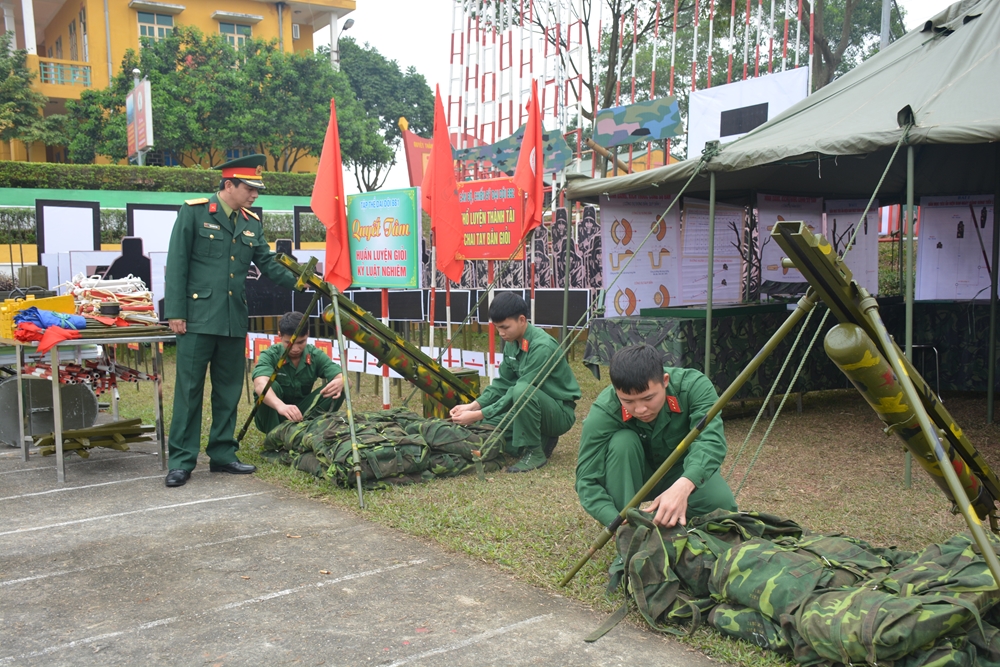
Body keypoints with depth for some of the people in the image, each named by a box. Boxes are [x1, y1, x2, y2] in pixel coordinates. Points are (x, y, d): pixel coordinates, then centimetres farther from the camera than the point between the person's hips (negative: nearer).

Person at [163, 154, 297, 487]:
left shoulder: (252, 223, 12)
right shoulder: (194, 212, -3)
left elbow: (268, 263, 10)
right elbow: (176, 264, -6)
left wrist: (295, 280, -9)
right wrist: (175, 312, -11)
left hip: (234, 320, 6)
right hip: (198, 317, -5)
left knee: (229, 391, 11)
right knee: (189, 390, -1)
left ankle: (223, 454, 22)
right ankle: (181, 461, 7)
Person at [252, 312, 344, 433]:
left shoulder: (316, 355, -10)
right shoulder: (270, 356, -20)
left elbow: (345, 379, -22)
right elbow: (260, 385, -40)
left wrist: (340, 382, -48)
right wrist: (280, 406, -61)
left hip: (302, 413, 3)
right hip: (272, 417, -2)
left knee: (337, 389, -20)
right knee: (271, 386, -33)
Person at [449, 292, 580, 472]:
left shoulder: (542, 347, -26)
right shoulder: (512, 343, 0)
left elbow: (521, 391, -29)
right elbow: (502, 383, 5)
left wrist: (479, 415, -29)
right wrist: (473, 406, -11)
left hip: (560, 412, -8)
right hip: (533, 407, 8)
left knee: (522, 392, -36)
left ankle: (535, 452, -18)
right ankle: (541, 439, 9)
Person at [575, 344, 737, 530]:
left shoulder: (694, 386, -29)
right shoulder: (603, 412, -30)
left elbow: (711, 439, -43)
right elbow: (587, 480, -30)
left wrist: (683, 487, -61)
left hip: (683, 473, 1)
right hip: (632, 479, 0)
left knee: (722, 504, -29)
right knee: (623, 441, -32)